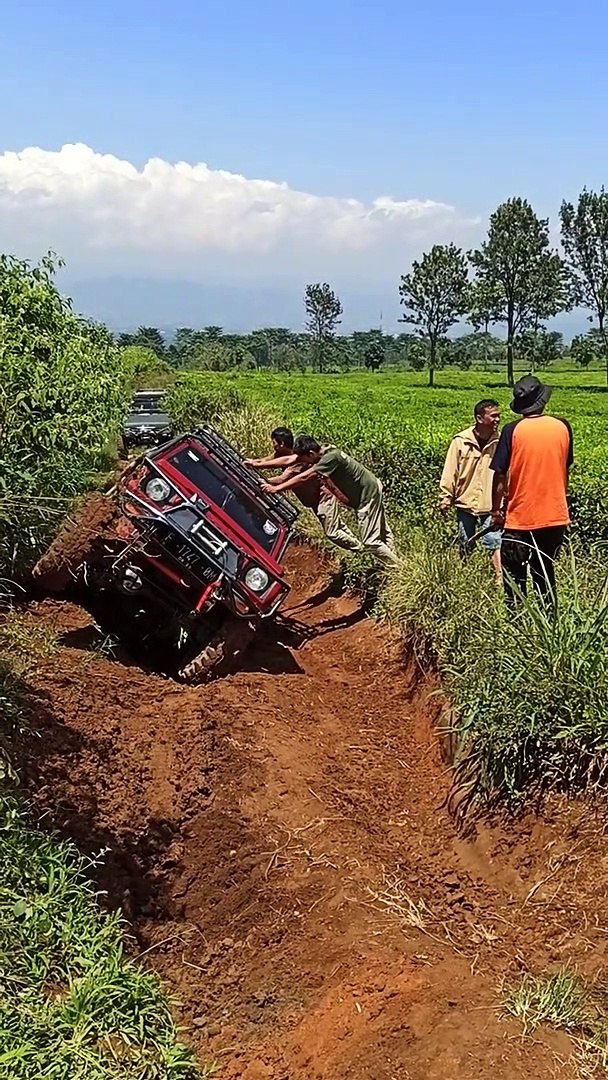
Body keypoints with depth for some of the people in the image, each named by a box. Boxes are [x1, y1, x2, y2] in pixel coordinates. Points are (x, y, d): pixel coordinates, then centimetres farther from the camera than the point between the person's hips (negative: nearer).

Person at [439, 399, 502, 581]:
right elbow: (449, 473, -2)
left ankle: (501, 579, -14)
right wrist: (445, 498, -2)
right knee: (466, 546, 13)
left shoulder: (500, 441, -4)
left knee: (494, 542, -13)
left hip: (490, 505, -1)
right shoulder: (461, 441, -6)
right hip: (465, 503, 1)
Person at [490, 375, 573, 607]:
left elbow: (500, 476, -9)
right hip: (555, 517, 4)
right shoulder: (563, 428, 0)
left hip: (520, 518, -4)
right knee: (545, 572, 17)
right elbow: (565, 470, 12)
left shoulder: (512, 430, -11)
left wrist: (496, 510, 3)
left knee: (515, 578, 6)